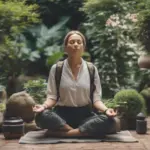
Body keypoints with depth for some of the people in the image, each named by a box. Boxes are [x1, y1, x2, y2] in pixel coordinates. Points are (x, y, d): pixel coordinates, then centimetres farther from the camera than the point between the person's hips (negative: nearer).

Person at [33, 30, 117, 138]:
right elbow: (52, 97, 1)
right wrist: (44, 106, -21)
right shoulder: (56, 69, 2)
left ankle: (59, 133, -25)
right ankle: (83, 132, -23)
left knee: (107, 120, -29)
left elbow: (96, 98, 1)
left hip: (85, 114, 1)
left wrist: (106, 110, -19)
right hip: (62, 114, -1)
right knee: (42, 116, -32)